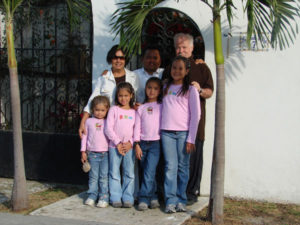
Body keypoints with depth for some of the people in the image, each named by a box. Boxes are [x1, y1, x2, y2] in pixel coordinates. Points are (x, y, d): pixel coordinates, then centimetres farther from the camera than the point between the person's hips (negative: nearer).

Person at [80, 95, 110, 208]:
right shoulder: (89, 121, 7)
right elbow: (85, 136, 9)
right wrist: (83, 151, 5)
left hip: (106, 153, -1)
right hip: (92, 153, 1)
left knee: (104, 176, -2)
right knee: (93, 176, 4)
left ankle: (103, 197, 2)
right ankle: (92, 196, 12)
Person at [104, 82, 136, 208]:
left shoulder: (134, 112, 8)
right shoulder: (114, 110, 3)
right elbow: (108, 128, -3)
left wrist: (131, 143, -9)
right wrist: (118, 143, -9)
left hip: (129, 147, 2)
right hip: (115, 146, -1)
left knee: (129, 173, 3)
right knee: (114, 173, 2)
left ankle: (128, 198, 9)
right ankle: (115, 198, 8)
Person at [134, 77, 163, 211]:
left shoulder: (162, 106, 5)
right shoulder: (141, 108, 10)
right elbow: (137, 127, 7)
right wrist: (137, 145, 0)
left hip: (155, 143, -3)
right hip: (143, 143, 3)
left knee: (149, 173, -13)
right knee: (145, 173, 7)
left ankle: (144, 199, -10)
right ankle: (153, 198, 17)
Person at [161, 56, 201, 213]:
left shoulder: (191, 90, 3)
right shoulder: (165, 87, 15)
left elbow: (195, 115, -1)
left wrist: (191, 139, -7)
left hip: (183, 133, -2)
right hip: (167, 132, 2)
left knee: (183, 167, 2)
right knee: (170, 167, -3)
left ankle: (181, 200, 10)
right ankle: (171, 201, -2)